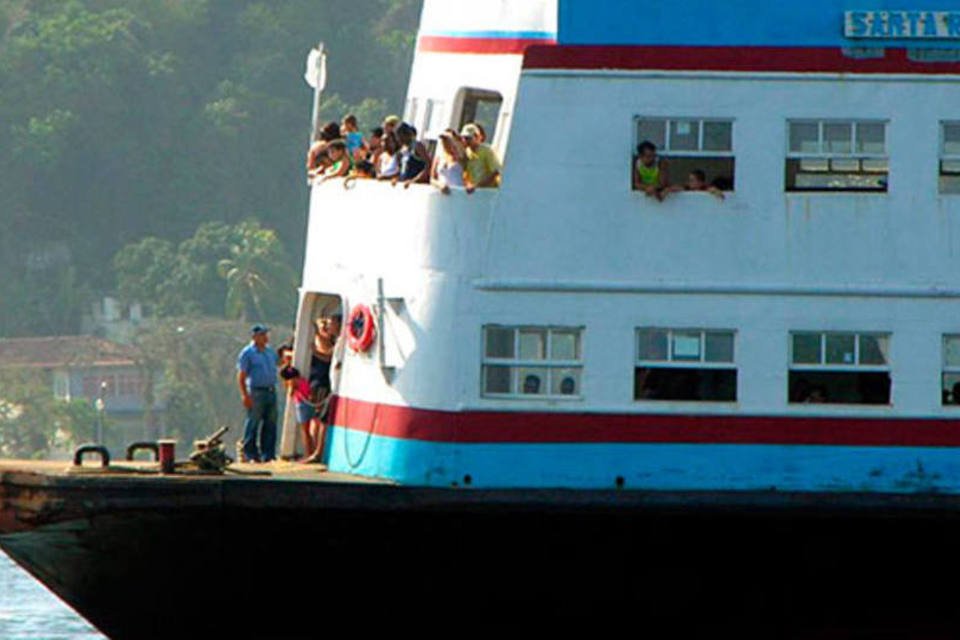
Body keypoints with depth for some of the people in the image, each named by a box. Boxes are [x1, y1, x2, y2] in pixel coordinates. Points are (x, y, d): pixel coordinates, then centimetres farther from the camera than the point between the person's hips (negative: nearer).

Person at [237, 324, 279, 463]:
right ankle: (251, 455, 1)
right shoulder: (247, 353, -4)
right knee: (253, 424, -4)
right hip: (256, 392, -6)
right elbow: (241, 376, -7)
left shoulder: (270, 352, 16)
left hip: (271, 391, 6)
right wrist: (245, 395, -14)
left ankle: (268, 454, 11)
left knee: (270, 424, 5)